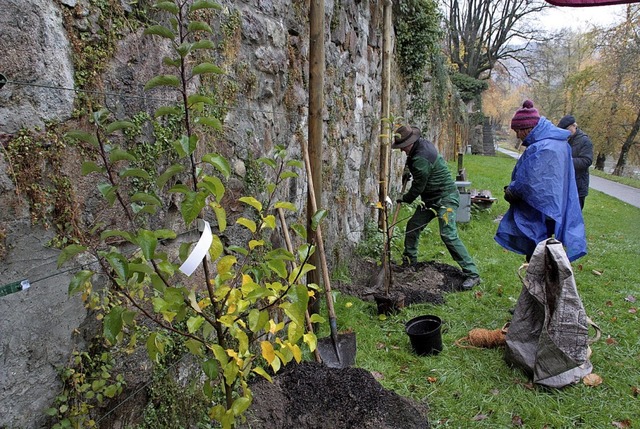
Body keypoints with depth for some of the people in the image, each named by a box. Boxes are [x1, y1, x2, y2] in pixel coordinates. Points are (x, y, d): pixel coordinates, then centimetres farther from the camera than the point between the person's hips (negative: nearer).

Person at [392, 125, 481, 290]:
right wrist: (408, 171, 14)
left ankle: (472, 273, -12)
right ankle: (409, 261, 29)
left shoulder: (422, 158, -26)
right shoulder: (422, 143, 4)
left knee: (448, 235, -18)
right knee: (413, 226, 12)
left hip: (445, 197, -10)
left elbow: (418, 186, -17)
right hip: (431, 198, 10)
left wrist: (405, 199, 0)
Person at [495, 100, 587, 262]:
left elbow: (528, 183, -24)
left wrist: (510, 192, -6)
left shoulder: (542, 148, -25)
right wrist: (513, 189, 2)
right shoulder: (555, 141, 8)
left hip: (539, 216, -10)